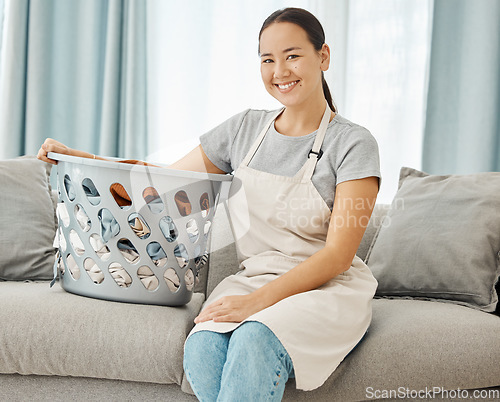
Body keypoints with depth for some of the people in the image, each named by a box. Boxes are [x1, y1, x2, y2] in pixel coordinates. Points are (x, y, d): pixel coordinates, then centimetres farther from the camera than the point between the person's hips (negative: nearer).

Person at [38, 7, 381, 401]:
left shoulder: (354, 143, -3)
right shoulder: (245, 128, 12)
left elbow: (338, 255, -10)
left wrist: (256, 301, -22)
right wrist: (78, 158, 8)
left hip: (327, 288, -3)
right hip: (251, 278, 4)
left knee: (254, 340, -36)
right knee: (202, 347, -30)